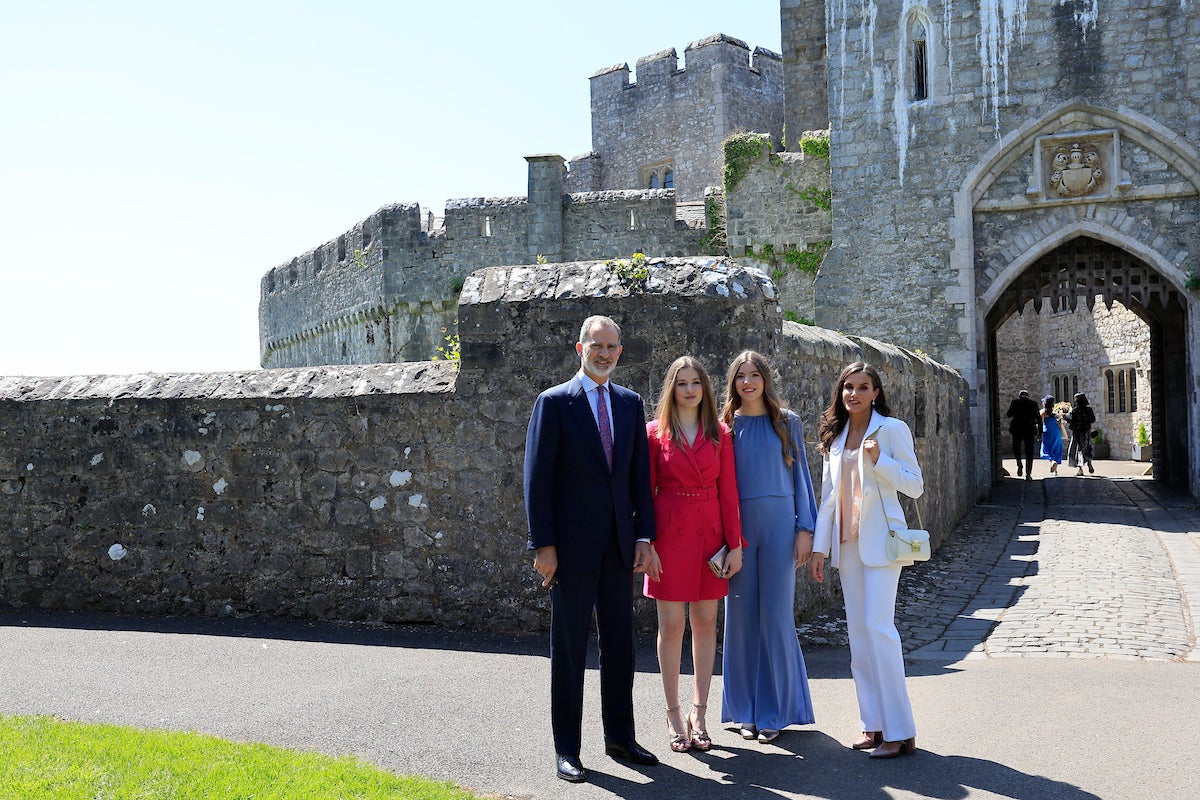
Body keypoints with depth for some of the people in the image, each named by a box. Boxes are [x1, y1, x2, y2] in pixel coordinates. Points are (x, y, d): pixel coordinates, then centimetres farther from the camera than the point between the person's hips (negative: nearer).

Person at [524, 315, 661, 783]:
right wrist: (543, 545, -12)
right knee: (569, 648, 4)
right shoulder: (554, 403, -5)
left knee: (620, 644, 12)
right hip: (572, 545, -5)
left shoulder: (631, 403, 10)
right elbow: (537, 479, -7)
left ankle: (620, 736, 26)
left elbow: (640, 475, 10)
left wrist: (644, 537, 3)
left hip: (619, 545, 5)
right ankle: (566, 749, 14)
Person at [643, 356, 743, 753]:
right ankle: (674, 715, 11)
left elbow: (728, 491, 5)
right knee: (671, 625, 1)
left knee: (706, 623, 6)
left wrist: (735, 544, 0)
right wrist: (645, 542, -6)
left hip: (710, 532, 2)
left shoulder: (720, 434, 6)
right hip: (670, 533, -2)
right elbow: (646, 491, 0)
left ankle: (698, 713, 15)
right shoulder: (655, 432, 1)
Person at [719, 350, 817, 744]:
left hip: (778, 523, -1)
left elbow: (800, 475, 6)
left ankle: (774, 711, 11)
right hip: (737, 527, 1)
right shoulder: (726, 425, 8)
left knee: (776, 616, 0)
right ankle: (746, 710, 15)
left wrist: (805, 529, -1)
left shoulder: (787, 422, 6)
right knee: (741, 615, 4)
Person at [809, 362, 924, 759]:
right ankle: (873, 724, 13)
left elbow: (915, 485, -5)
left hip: (881, 538, -6)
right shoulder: (835, 436, 13)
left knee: (878, 626, -12)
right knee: (858, 630, 6)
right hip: (846, 542, 6)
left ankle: (899, 730, -6)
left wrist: (879, 460, -18)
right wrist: (819, 546, 11)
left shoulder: (892, 429, -2)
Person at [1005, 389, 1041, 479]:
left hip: (1017, 428, -1)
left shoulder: (1015, 401, 1)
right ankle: (1028, 474, 3)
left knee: (1016, 447, 19)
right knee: (1029, 452, 6)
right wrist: (1039, 431, 3)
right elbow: (1038, 418, 1)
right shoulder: (1033, 402, 4)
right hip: (1030, 429, 1)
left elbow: (1009, 414, -2)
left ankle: (1019, 463, -9)